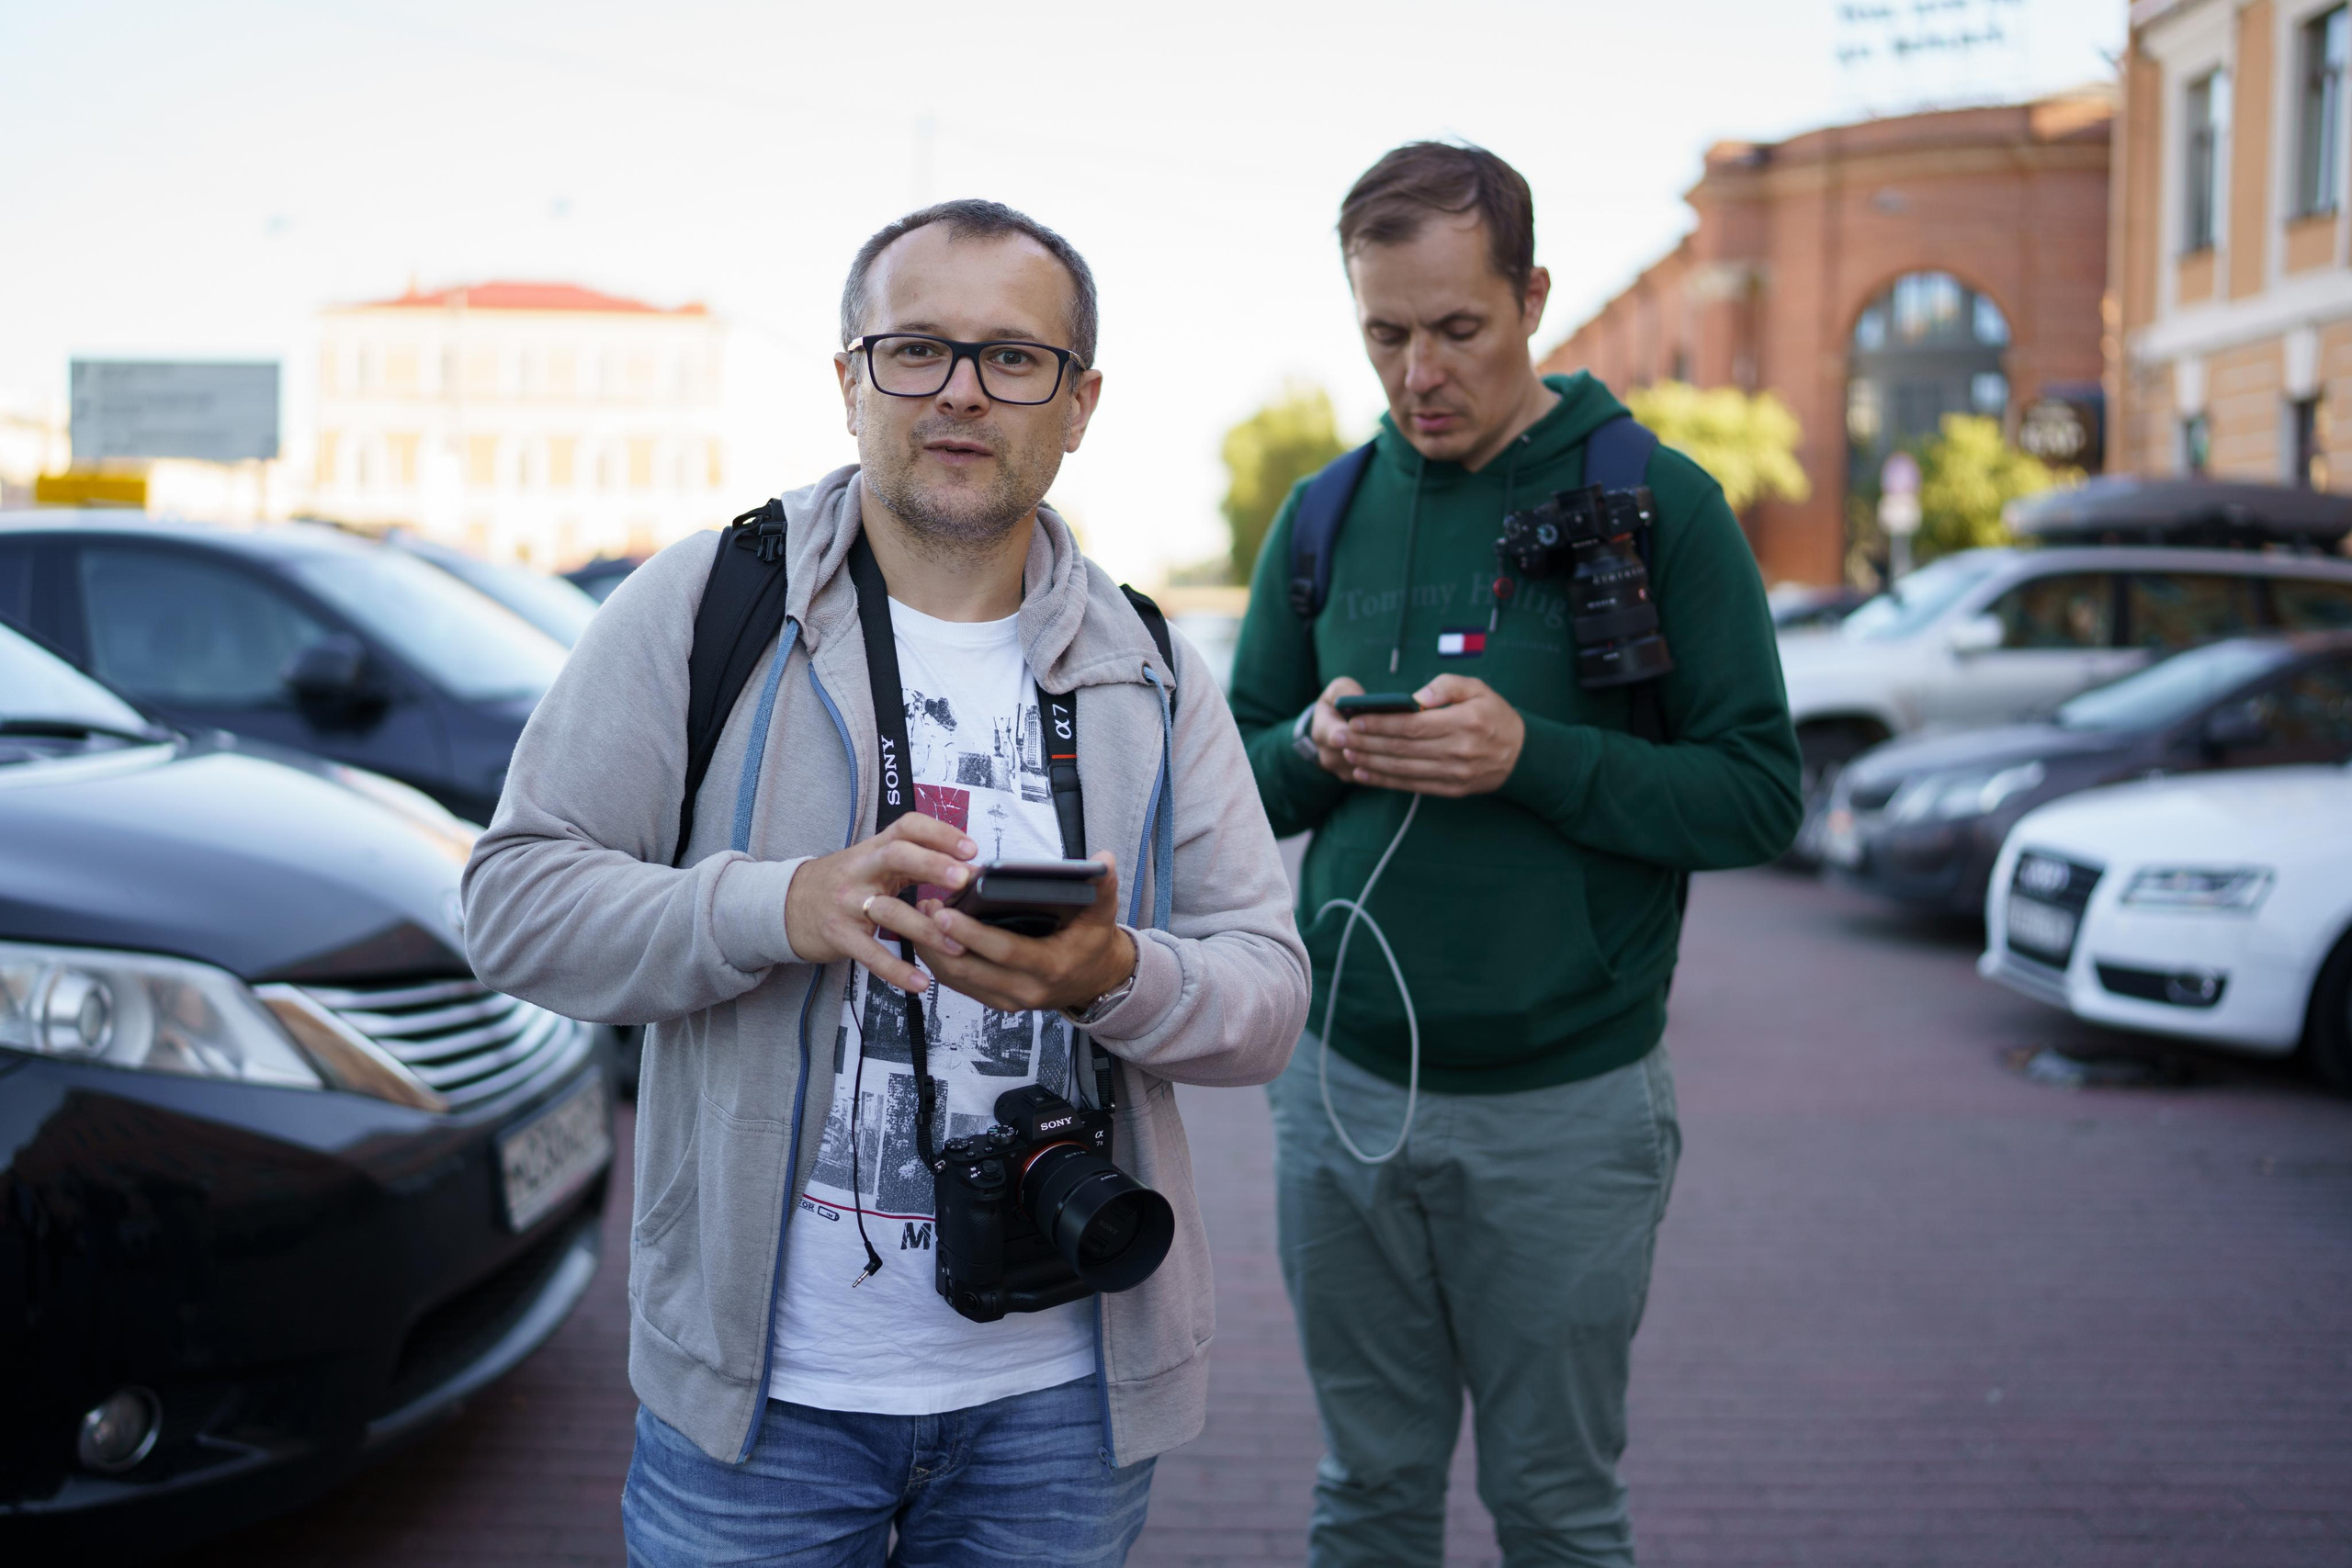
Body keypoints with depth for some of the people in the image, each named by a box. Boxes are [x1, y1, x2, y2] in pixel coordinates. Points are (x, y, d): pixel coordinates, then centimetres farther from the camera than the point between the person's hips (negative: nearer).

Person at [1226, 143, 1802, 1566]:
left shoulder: (1657, 502, -6)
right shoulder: (1325, 515, 6)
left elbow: (1760, 797, -9)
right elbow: (1234, 776, 11)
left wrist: (1531, 756, -23)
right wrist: (1318, 750, -12)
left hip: (1566, 1109, -3)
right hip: (1345, 1087, 3)